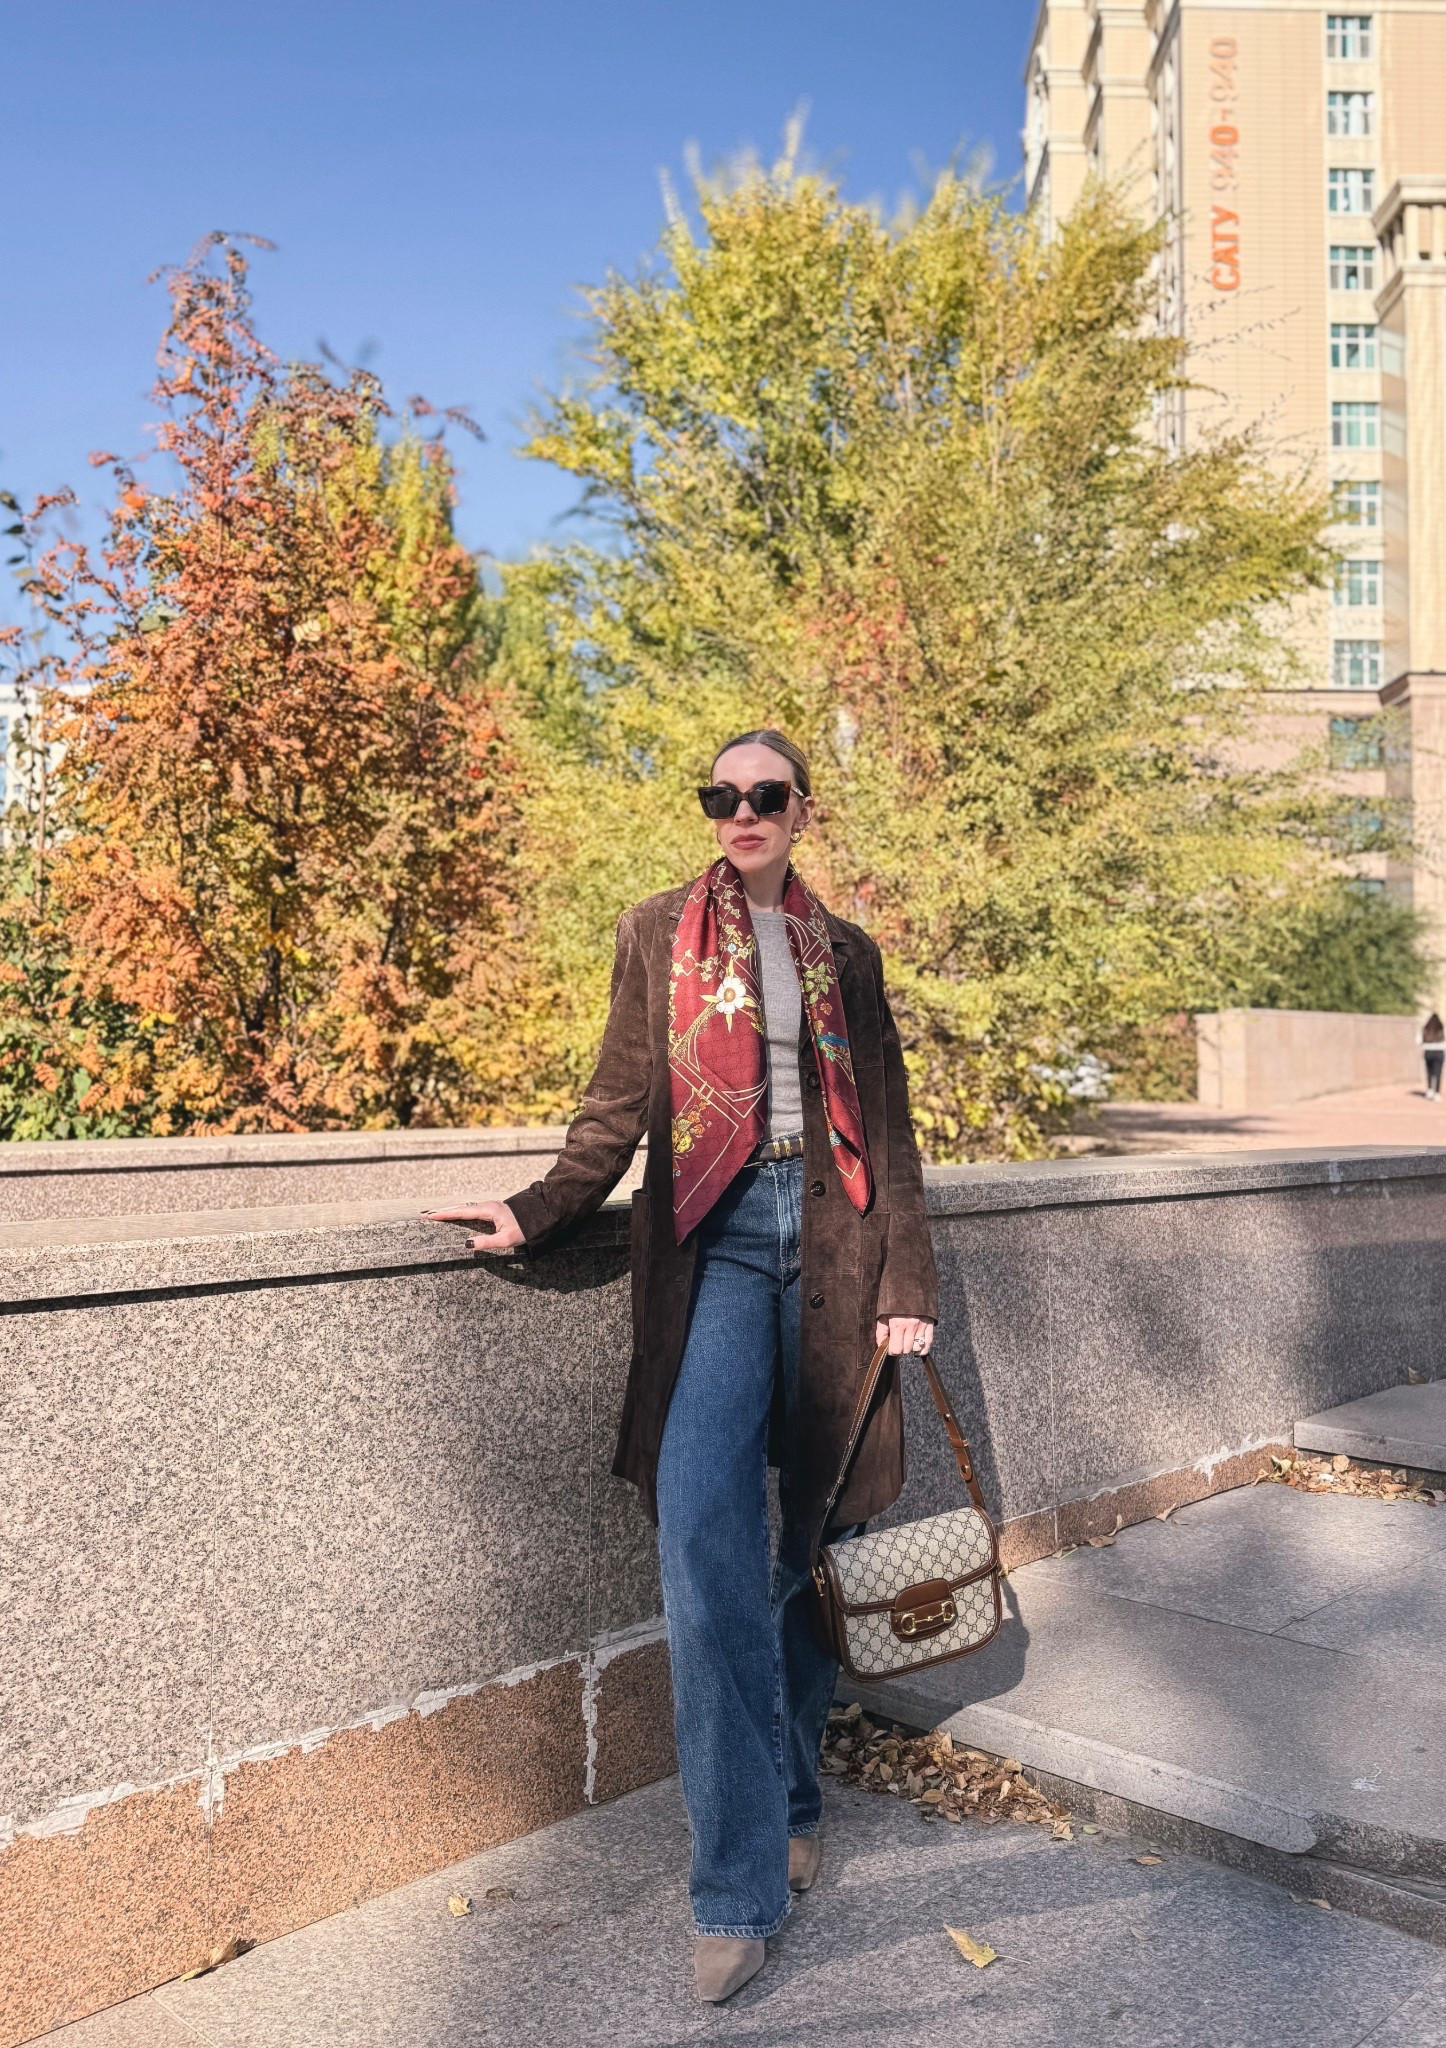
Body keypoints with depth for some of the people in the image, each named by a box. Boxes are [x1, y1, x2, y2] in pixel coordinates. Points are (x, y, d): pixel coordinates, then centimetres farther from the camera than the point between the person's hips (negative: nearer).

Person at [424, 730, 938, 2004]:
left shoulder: (844, 952, 13)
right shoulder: (660, 935, 11)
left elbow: (887, 1130, 11)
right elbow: (623, 1103, 9)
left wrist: (906, 1284, 5)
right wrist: (543, 1212, -4)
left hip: (828, 1243, 2)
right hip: (716, 1241, -1)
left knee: (815, 1529, 6)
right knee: (704, 1534, -15)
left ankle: (793, 1804, 27)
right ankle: (740, 1886, -7)